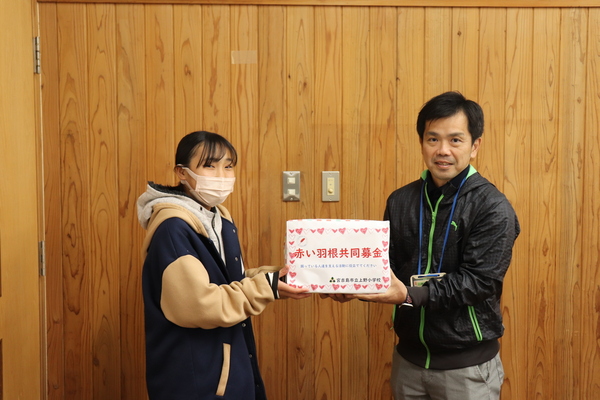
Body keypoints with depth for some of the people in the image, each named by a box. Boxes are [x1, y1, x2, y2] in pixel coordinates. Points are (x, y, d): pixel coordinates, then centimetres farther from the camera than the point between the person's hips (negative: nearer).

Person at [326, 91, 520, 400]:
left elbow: (479, 281, -19)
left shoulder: (493, 209, -12)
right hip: (408, 356, 4)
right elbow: (386, 265, 7)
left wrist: (410, 296, -28)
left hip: (467, 364, -4)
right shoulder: (400, 201, 3)